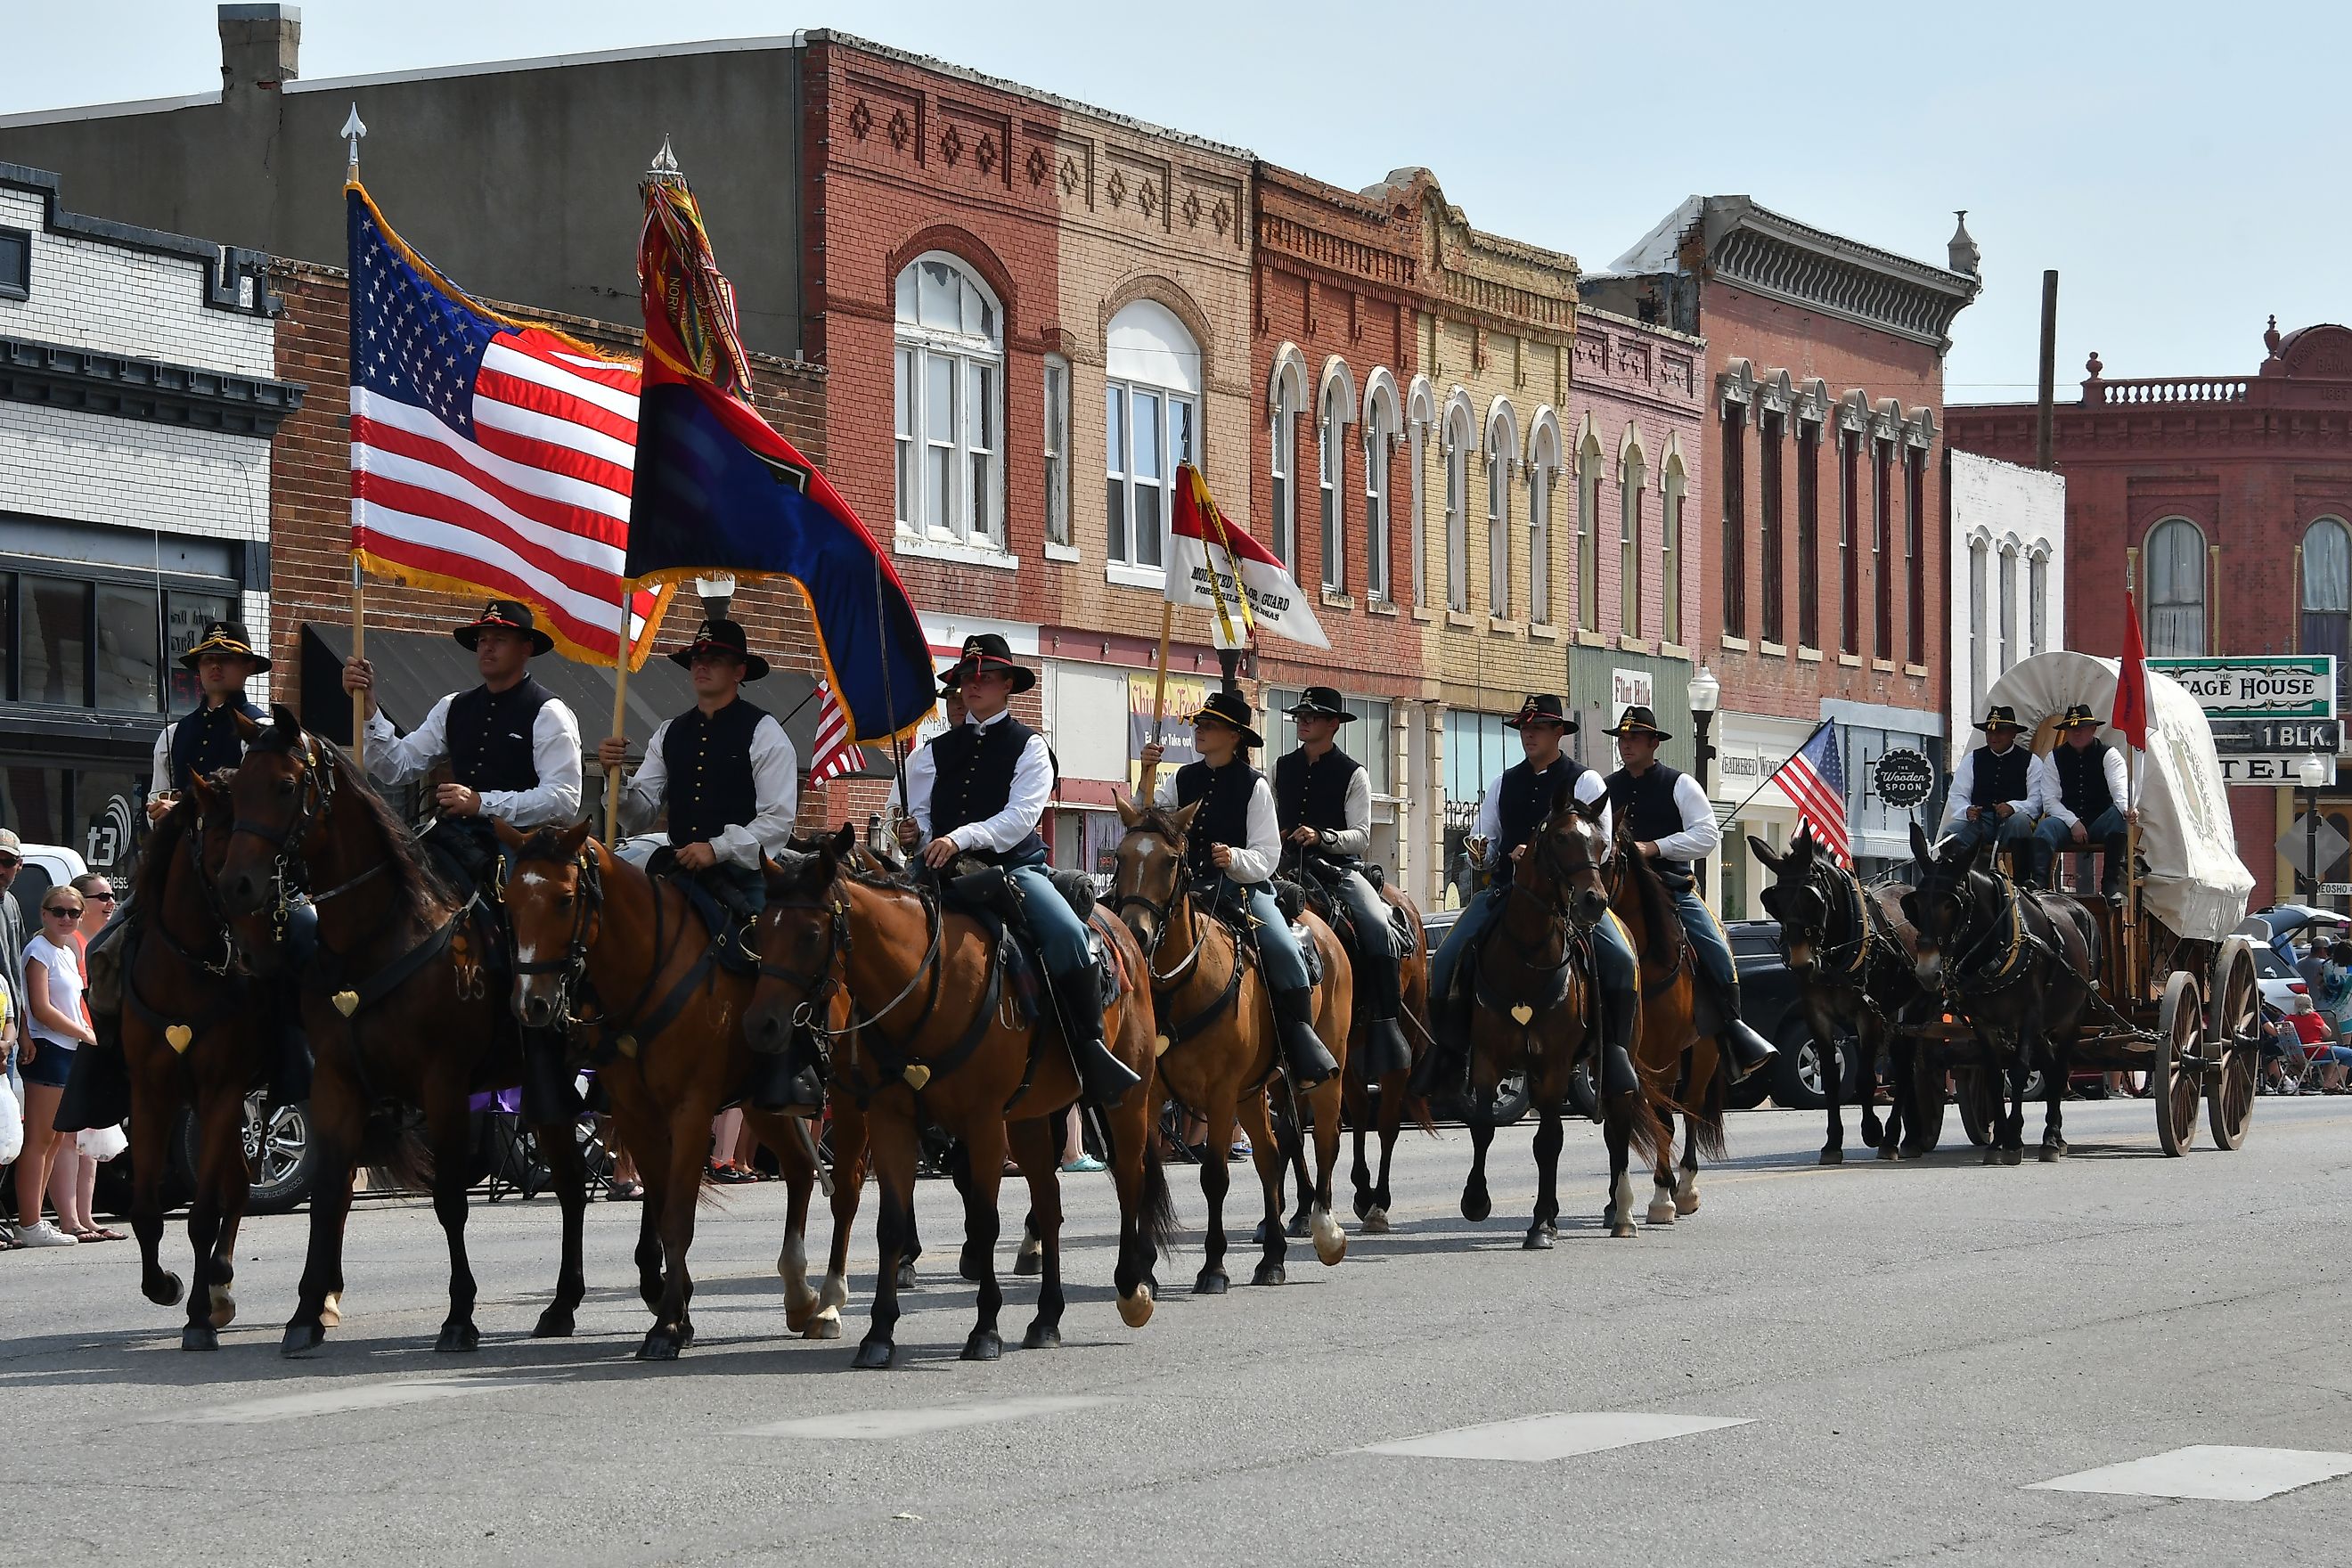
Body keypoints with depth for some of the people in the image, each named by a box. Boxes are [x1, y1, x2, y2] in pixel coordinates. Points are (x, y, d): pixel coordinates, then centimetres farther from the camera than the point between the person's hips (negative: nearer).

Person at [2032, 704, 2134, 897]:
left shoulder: (2108, 755, 3)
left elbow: (2120, 789, -16)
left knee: (2118, 815, -34)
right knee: (2044, 829, -32)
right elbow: (2050, 801, 0)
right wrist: (2073, 823, -18)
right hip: (2067, 821, 1)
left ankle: (2111, 886, -30)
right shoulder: (2055, 758, 8)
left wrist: (2127, 810, -39)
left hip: (2101, 824, -1)